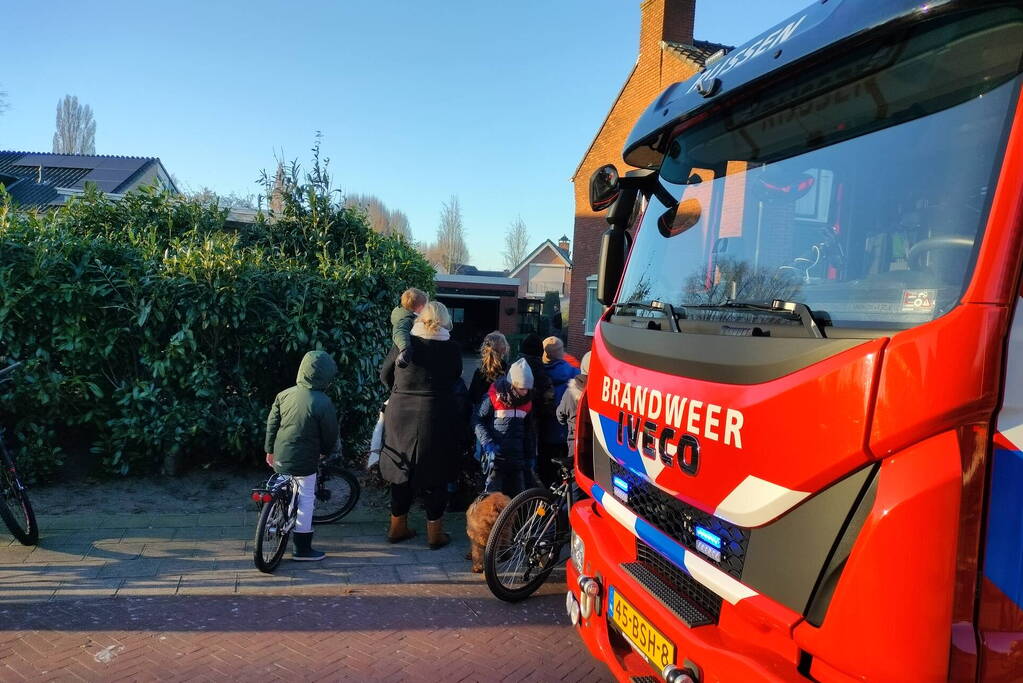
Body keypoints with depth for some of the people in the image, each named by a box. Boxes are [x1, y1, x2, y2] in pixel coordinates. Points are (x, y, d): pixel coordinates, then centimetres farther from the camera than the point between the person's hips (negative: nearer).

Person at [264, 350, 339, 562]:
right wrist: (324, 451, 13)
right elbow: (330, 434, -7)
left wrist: (270, 449, 21)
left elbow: (271, 423, 8)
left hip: (280, 456, 6)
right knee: (306, 500, 5)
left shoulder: (285, 394, 0)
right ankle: (302, 549, 13)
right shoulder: (323, 403, -17)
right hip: (303, 461, -6)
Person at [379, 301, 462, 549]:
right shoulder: (451, 348, -7)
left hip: (400, 416, 2)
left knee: (401, 470, 16)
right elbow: (456, 376, 5)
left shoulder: (404, 343, -5)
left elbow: (385, 375, 6)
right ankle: (435, 533, 17)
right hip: (436, 419, -2)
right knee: (434, 474, 10)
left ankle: (398, 526, 28)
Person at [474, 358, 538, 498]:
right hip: (496, 457, -5)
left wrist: (531, 456, 17)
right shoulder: (494, 397, -8)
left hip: (517, 459, 5)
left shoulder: (527, 401, 9)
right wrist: (488, 444, -14)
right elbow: (478, 421, -3)